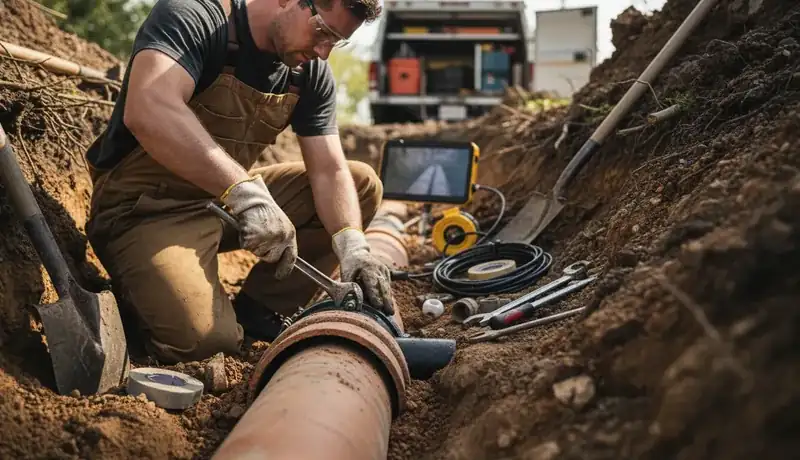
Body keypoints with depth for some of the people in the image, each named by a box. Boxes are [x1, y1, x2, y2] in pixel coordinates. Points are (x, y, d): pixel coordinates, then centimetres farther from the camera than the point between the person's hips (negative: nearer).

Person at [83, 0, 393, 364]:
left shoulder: (311, 74, 0)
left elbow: (329, 170, -5)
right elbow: (148, 110, -39)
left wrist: (351, 245, -24)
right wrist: (245, 191, -47)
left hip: (227, 200, 7)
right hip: (146, 206, -7)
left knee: (362, 183, 0)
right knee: (203, 338, -30)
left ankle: (258, 308, 2)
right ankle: (139, 291, 5)